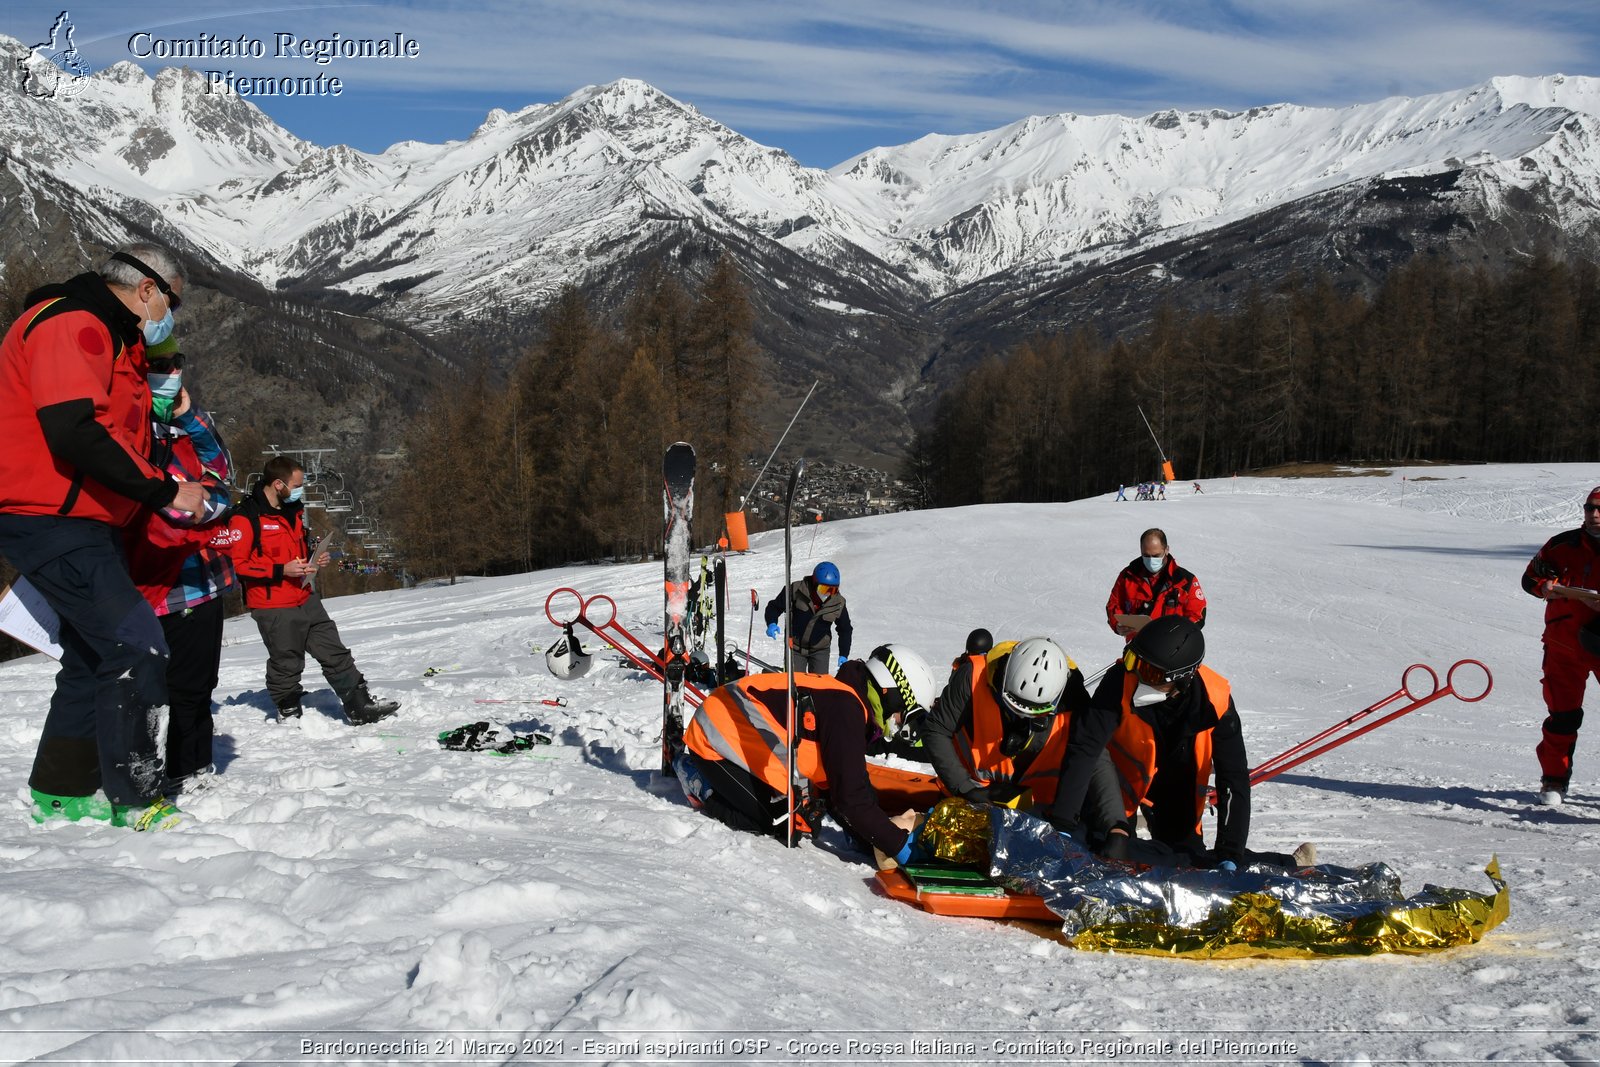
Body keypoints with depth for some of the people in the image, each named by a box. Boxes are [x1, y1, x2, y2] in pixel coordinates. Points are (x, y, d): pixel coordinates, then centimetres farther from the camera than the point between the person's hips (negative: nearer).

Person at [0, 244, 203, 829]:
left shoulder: (115, 342, 21)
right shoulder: (71, 324, -14)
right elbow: (74, 430, -27)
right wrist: (165, 489, -21)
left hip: (85, 525, 11)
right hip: (49, 518, -11)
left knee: (94, 656, 17)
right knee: (138, 647, -16)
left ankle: (63, 791, 29)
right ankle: (136, 802, -11)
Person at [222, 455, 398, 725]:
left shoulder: (294, 510, 14)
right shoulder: (246, 518, -14)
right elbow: (236, 564, -19)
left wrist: (314, 561, 7)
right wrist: (281, 570, -22)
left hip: (306, 600, 8)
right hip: (273, 608, -8)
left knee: (336, 654, 7)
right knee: (286, 664, 3)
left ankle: (361, 707, 10)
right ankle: (288, 713, 22)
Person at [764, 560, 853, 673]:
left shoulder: (838, 603, -11)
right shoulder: (797, 590, -17)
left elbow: (845, 630, 5)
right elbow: (775, 607, -7)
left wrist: (844, 655, -2)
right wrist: (771, 623, -27)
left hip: (820, 650, 1)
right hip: (795, 647, -1)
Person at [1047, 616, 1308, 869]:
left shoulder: (1215, 701, -30)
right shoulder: (1122, 679, -36)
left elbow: (1234, 780, -24)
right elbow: (1083, 749, -38)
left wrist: (1230, 854, -30)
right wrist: (1062, 826, -45)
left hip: (1175, 787, 1)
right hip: (1123, 774, -1)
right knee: (1114, 855, -17)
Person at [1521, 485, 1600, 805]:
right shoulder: (1564, 545, 1)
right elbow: (1531, 575, 9)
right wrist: (1545, 585, -14)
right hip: (1565, 644, 0)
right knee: (1563, 714, 1)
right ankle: (1554, 778, 13)